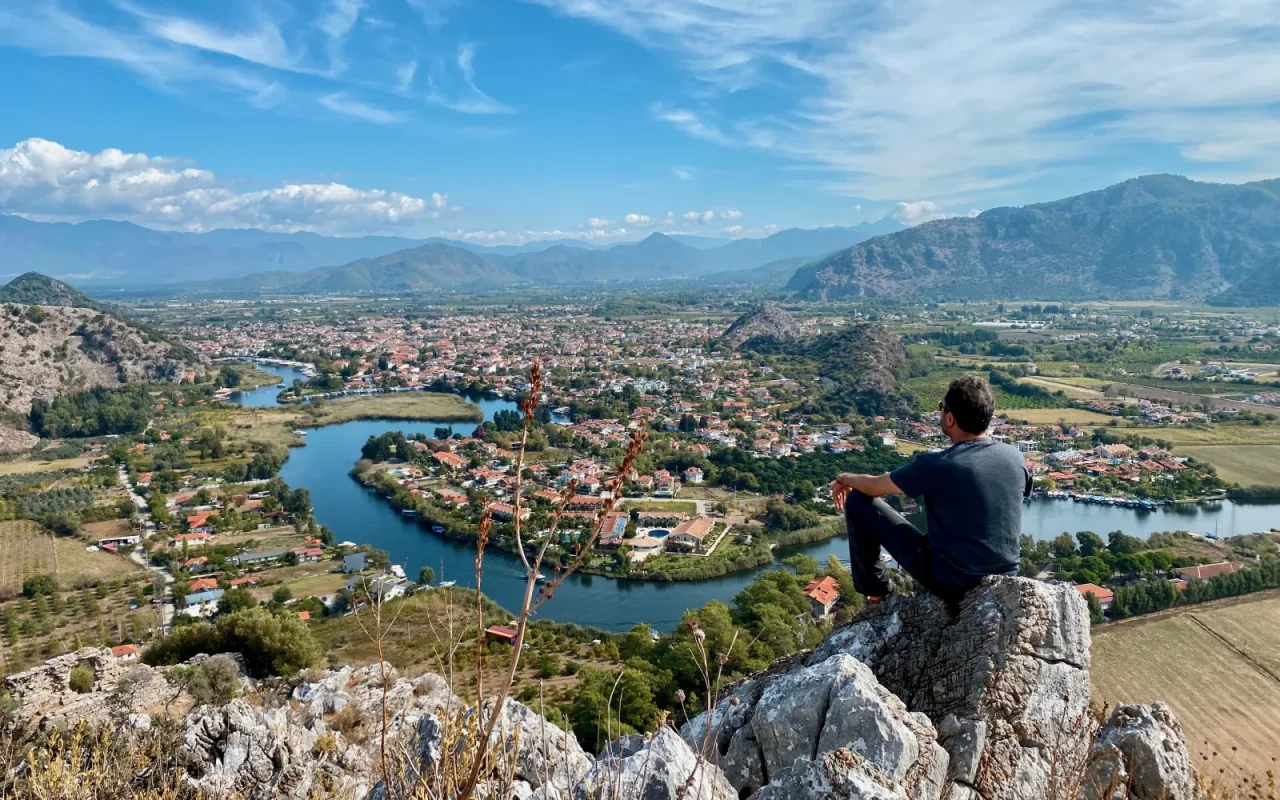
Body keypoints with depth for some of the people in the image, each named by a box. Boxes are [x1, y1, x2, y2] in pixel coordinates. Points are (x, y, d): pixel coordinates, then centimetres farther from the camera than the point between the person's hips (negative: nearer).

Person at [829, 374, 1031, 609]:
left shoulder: (935, 465, -21)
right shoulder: (1015, 458, -5)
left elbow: (873, 487, -6)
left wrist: (845, 478, 17)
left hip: (950, 581, -5)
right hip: (1005, 579, 6)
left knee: (858, 501, 2)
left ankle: (875, 592, 19)